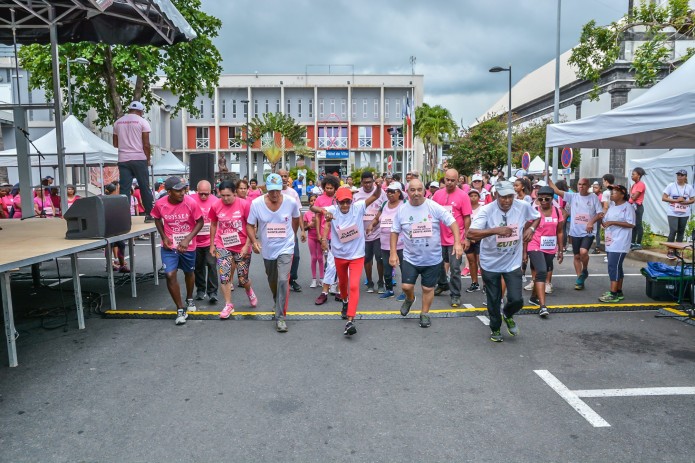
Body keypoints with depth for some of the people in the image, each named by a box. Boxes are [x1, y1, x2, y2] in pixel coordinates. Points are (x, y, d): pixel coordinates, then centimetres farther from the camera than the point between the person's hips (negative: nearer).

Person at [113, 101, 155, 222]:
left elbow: (115, 144, 14)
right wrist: (148, 159, 4)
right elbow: (146, 144, -6)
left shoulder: (118, 122, 12)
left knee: (124, 189, 2)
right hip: (139, 158, -3)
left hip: (123, 160, 3)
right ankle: (149, 214, 10)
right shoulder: (142, 121, -1)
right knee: (145, 187, 5)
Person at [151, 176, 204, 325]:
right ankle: (180, 309, 6)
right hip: (169, 245, 0)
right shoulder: (160, 204, -14)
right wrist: (163, 236, -7)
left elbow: (200, 222, -10)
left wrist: (187, 239, -20)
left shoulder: (191, 203, -20)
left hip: (188, 245, 0)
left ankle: (190, 299, 47)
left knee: (189, 272, 18)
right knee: (170, 275, -10)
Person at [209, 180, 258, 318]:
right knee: (224, 275, -6)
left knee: (243, 279, 7)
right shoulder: (215, 206, -5)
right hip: (223, 246, 2)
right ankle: (228, 305, 11)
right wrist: (212, 244, 11)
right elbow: (213, 225, 9)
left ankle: (249, 291, 42)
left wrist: (247, 246, -13)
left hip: (242, 247, -2)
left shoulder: (244, 204, -14)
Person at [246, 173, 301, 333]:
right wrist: (254, 241, -21)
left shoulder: (291, 203, -14)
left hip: (285, 248, -2)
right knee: (272, 281, 21)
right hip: (267, 249, 2)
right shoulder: (256, 203, -15)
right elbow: (250, 225, -5)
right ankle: (277, 302, 53)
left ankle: (280, 317, -8)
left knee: (283, 280, -18)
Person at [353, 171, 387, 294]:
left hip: (378, 232, -2)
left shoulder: (380, 191, -5)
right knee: (367, 258, 11)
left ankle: (381, 283, 18)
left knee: (380, 258, 3)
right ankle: (369, 283, 25)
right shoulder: (356, 193, -2)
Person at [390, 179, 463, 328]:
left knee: (428, 288, 9)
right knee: (406, 286, -2)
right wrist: (393, 253, -2)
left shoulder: (434, 207, -13)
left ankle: (424, 313, 31)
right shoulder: (402, 210, -5)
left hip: (432, 258, -1)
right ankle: (409, 299, 34)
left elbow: (452, 222, -11)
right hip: (410, 258, 1)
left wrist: (457, 243, -22)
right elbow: (395, 231, 4)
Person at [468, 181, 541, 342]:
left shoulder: (523, 207, -10)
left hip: (513, 263, 2)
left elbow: (537, 217, 12)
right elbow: (471, 234, -30)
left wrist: (531, 229, -8)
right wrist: (496, 230, -37)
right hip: (491, 264, -2)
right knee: (493, 301, 12)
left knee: (516, 300, -4)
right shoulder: (487, 210, -21)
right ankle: (495, 329, 39)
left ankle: (508, 315, 33)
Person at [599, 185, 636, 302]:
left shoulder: (627, 207, -10)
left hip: (620, 243, -9)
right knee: (616, 266, 13)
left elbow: (631, 224, -17)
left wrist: (613, 222, -20)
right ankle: (618, 292, 20)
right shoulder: (612, 206, 16)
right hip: (610, 242, 9)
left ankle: (614, 294, -9)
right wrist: (604, 223, -2)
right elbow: (606, 221, 21)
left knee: (613, 266, -12)